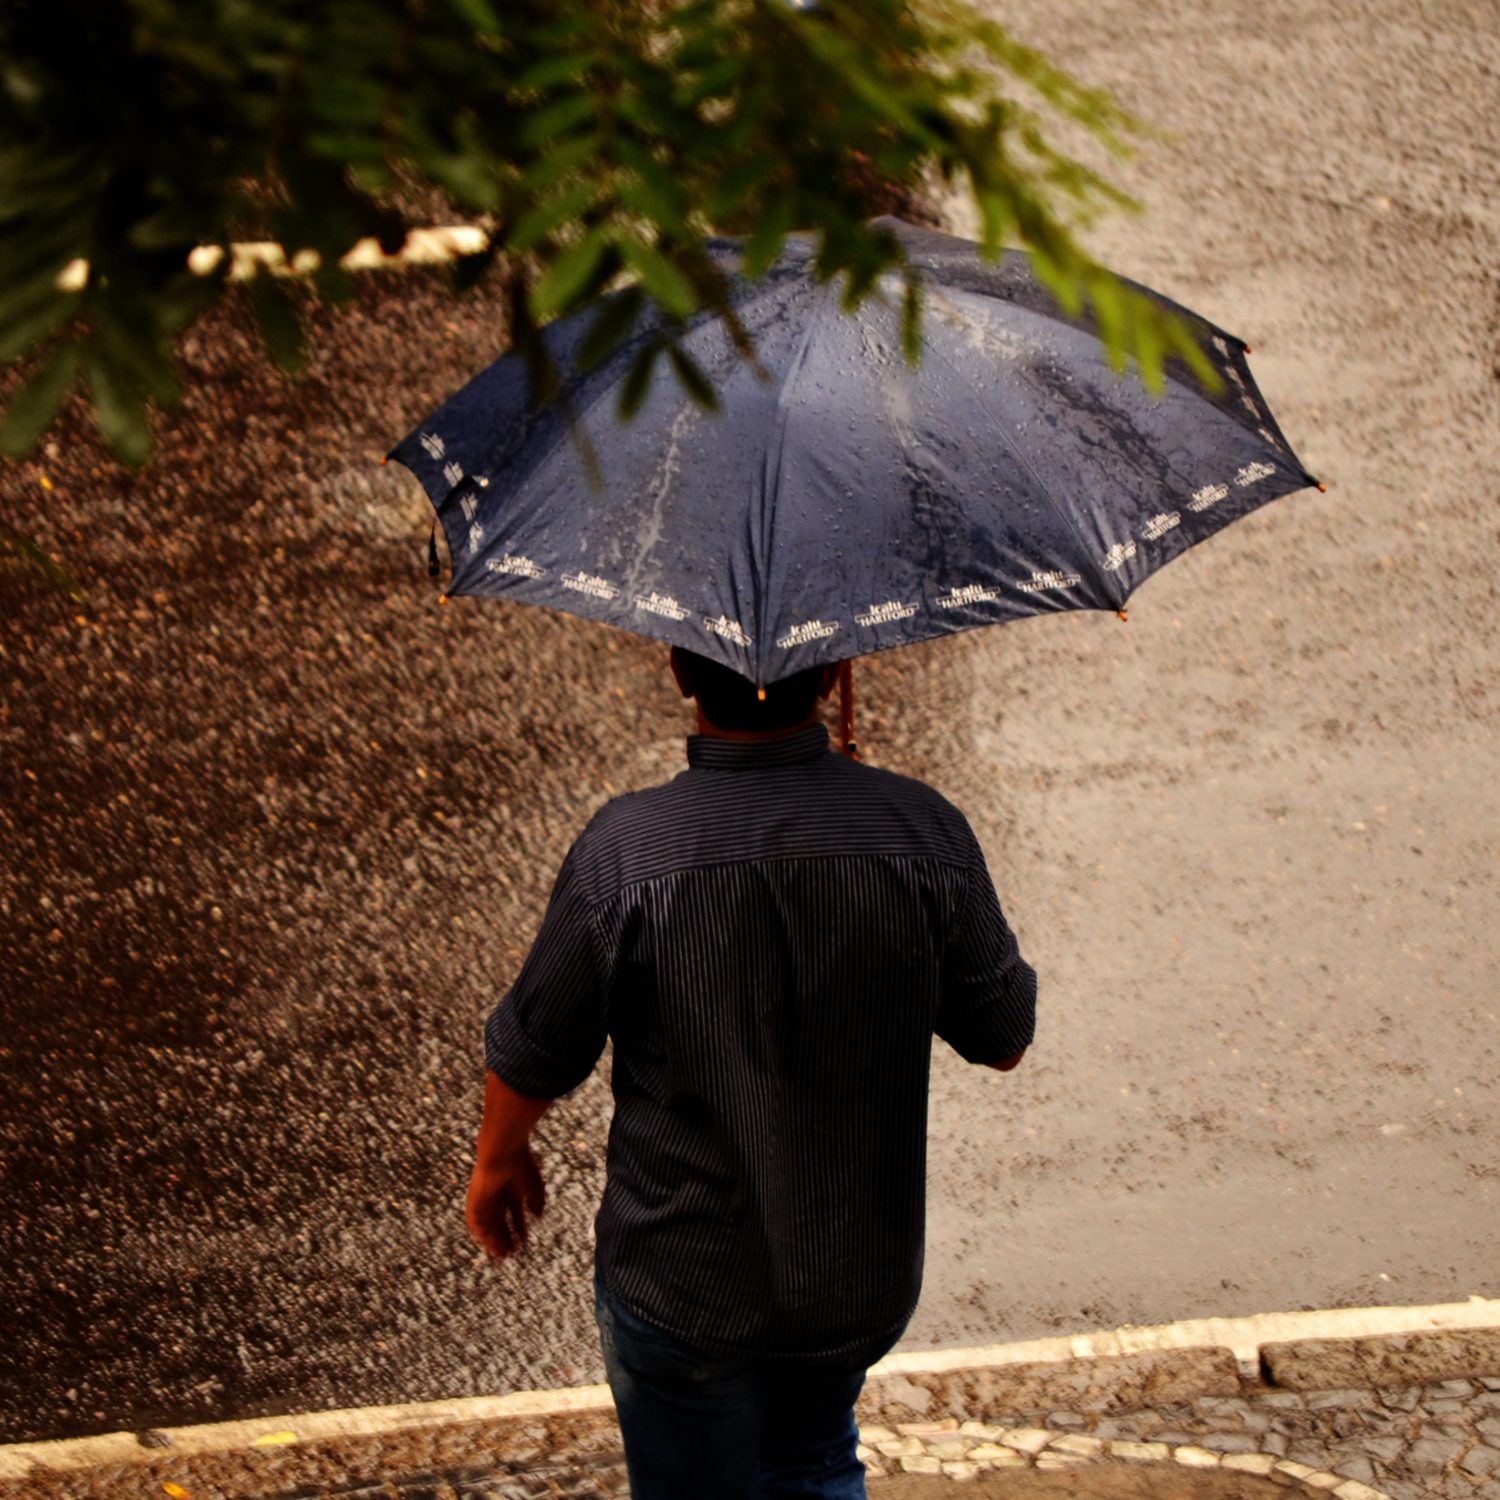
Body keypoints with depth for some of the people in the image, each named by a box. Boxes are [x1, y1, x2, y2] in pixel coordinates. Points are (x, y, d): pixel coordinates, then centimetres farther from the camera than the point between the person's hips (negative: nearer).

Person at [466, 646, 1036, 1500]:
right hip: (867, 1276, 3)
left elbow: (534, 1056, -8)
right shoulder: (924, 831, -17)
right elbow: (1004, 1040, -4)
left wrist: (499, 1158, 12)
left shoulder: (624, 852, -22)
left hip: (684, 1284, -2)